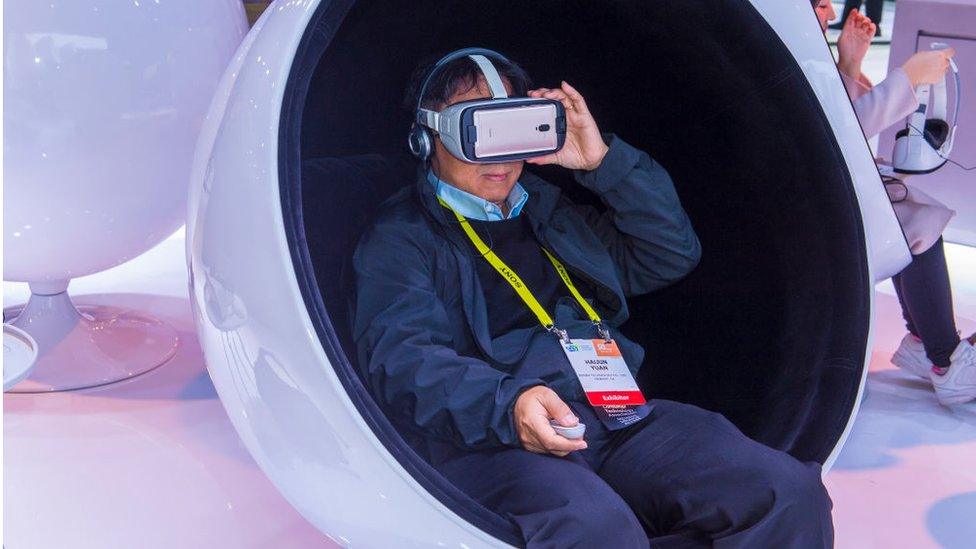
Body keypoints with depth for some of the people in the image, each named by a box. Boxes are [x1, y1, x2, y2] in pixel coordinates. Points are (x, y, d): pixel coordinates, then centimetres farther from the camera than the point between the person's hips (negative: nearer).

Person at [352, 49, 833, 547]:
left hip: (613, 417, 6)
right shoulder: (400, 237, 8)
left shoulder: (549, 212, 28)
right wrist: (507, 403, -29)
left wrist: (605, 161, 14)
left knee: (788, 493, -17)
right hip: (487, 441, -5)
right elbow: (400, 359, -9)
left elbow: (672, 255, 26)